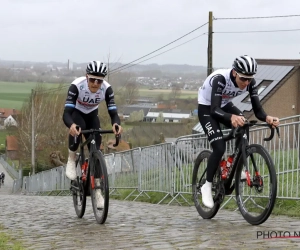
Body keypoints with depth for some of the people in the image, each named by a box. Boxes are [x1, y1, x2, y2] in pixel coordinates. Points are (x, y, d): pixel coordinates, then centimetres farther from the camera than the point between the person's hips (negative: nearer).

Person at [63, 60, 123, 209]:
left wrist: (116, 124, -57)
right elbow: (66, 113, -42)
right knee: (78, 127, -38)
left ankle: (97, 192, 1)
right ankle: (71, 159, -12)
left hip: (92, 115, 2)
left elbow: (113, 112, -33)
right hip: (76, 112, -2)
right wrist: (71, 125, -64)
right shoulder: (77, 86, -36)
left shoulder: (106, 89, -30)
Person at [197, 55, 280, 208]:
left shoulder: (250, 82, -22)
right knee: (219, 148, -19)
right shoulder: (220, 79, -37)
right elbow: (214, 110, -45)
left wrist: (267, 118, -47)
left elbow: (257, 110, -23)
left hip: (225, 105, 5)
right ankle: (207, 186, -2)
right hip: (207, 108, -5)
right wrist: (232, 117, -64)